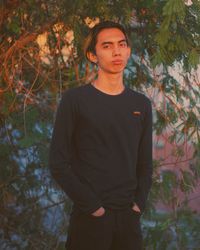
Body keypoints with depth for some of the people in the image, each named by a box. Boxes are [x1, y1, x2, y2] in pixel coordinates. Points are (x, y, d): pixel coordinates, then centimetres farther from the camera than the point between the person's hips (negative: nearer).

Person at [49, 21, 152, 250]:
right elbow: (59, 164, -8)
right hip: (90, 218, -4)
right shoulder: (75, 100, -5)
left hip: (129, 216, 4)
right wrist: (92, 206, -12)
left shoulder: (141, 104, 9)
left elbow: (145, 163, 14)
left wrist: (139, 203, 0)